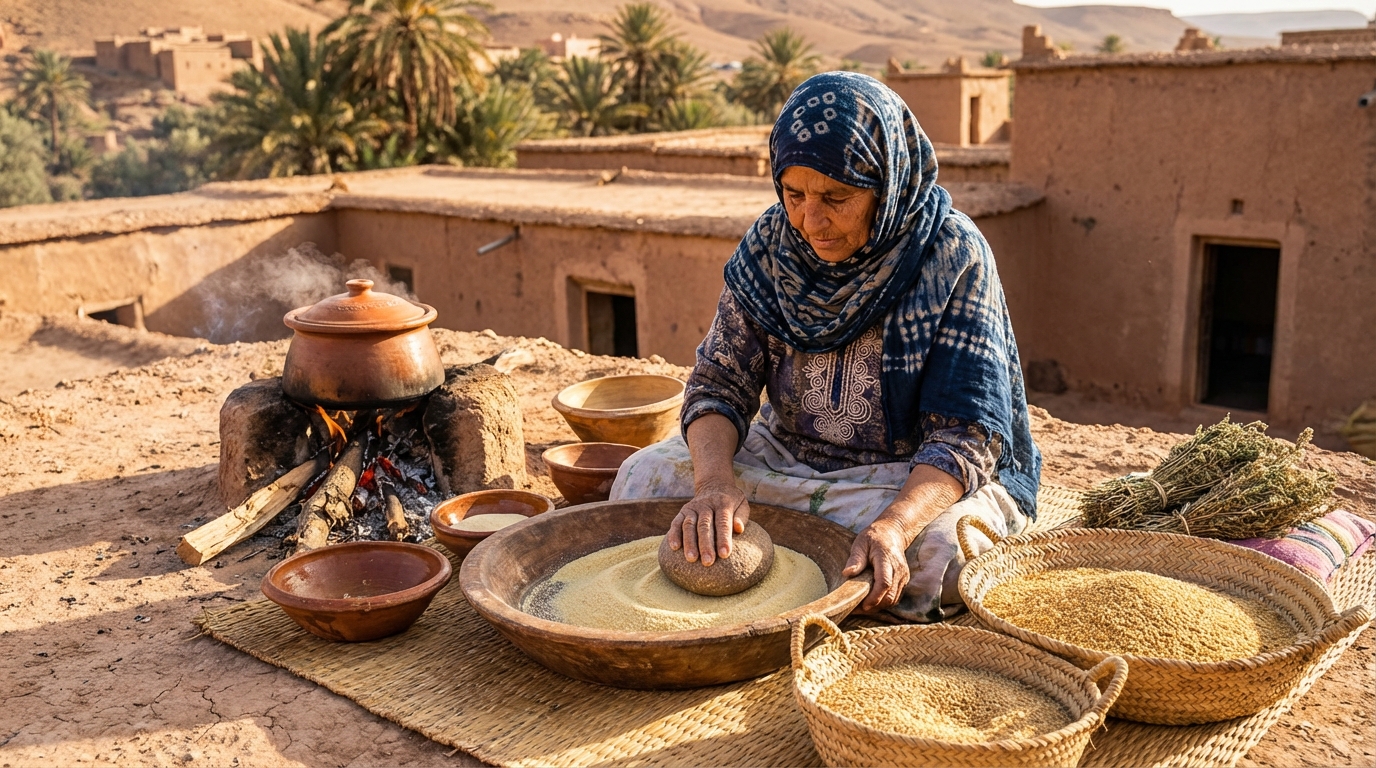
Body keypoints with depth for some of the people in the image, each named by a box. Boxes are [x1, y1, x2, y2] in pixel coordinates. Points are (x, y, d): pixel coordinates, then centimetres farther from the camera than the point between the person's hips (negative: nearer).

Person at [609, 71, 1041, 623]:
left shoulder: (952, 256, -18)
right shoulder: (771, 243, -7)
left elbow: (966, 434, -21)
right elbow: (720, 383, -6)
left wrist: (894, 525, -40)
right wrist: (715, 480, -28)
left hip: (926, 476, -3)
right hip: (786, 455, 4)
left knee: (936, 554, -35)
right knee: (644, 480, -13)